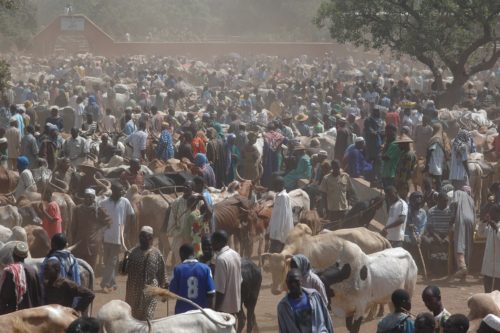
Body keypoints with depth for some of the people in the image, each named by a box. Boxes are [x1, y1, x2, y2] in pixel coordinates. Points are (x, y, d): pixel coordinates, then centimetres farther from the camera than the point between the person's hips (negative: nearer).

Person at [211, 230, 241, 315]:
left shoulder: (221, 259, -23)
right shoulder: (235, 255, 5)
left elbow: (220, 289, -23)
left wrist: (216, 308, -18)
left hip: (224, 306, -9)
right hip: (235, 303, 9)